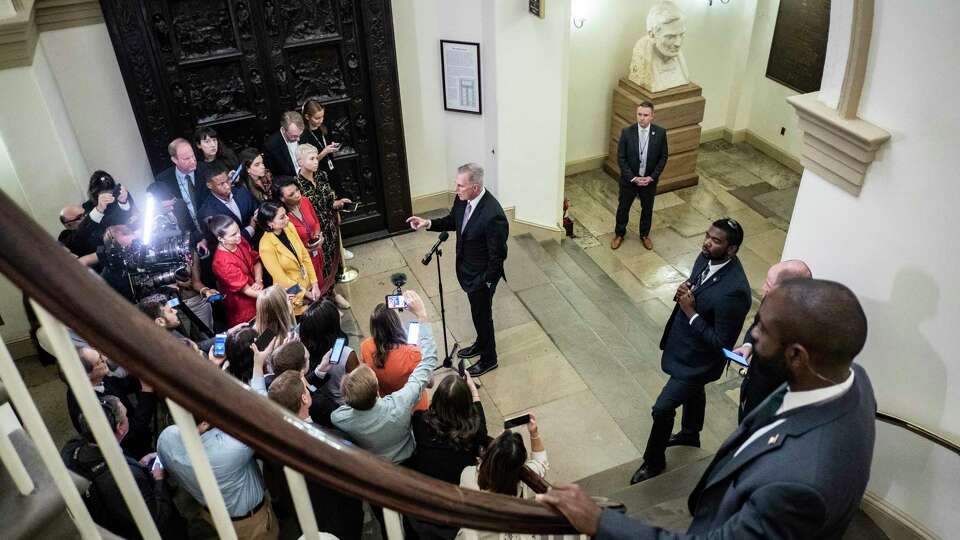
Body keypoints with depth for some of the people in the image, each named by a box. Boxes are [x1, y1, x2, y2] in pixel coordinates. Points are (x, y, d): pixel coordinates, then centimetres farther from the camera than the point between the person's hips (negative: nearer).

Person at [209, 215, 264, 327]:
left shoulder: (239, 241, -11)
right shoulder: (222, 262, -31)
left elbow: (256, 261, 4)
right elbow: (246, 289, -28)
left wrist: (258, 281, -14)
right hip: (243, 308, -6)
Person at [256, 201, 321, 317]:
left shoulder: (289, 227, -10)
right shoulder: (266, 245, -27)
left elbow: (305, 255, -2)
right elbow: (281, 278, -20)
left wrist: (314, 283, -7)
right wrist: (306, 293, -14)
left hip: (308, 284, 5)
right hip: (292, 293, -5)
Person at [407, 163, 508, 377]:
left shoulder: (493, 215, -35)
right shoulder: (463, 199, -11)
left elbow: (498, 255, -25)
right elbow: (453, 220, 9)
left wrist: (487, 283, -16)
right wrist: (428, 223, -7)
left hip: (481, 275, -8)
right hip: (466, 268, 8)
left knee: (482, 314, 13)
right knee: (477, 311, 28)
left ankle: (489, 358, 37)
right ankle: (481, 343, 54)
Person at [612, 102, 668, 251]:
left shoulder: (660, 133, -13)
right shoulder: (627, 132, -16)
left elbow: (663, 157, -5)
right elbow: (621, 158, -11)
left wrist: (652, 177, -13)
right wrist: (633, 178, -17)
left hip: (649, 180, 1)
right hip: (629, 179, -1)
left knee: (647, 209, 19)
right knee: (623, 208, 16)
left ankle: (645, 235, 41)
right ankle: (619, 233, 39)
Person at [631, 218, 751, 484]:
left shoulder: (734, 290, -36)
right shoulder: (706, 258, -11)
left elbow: (721, 342, -28)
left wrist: (691, 313, -27)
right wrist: (684, 291, -13)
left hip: (699, 359, -8)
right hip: (684, 344, 8)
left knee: (662, 409, 2)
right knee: (693, 391, 32)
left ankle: (654, 461, 28)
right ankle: (690, 434, 59)